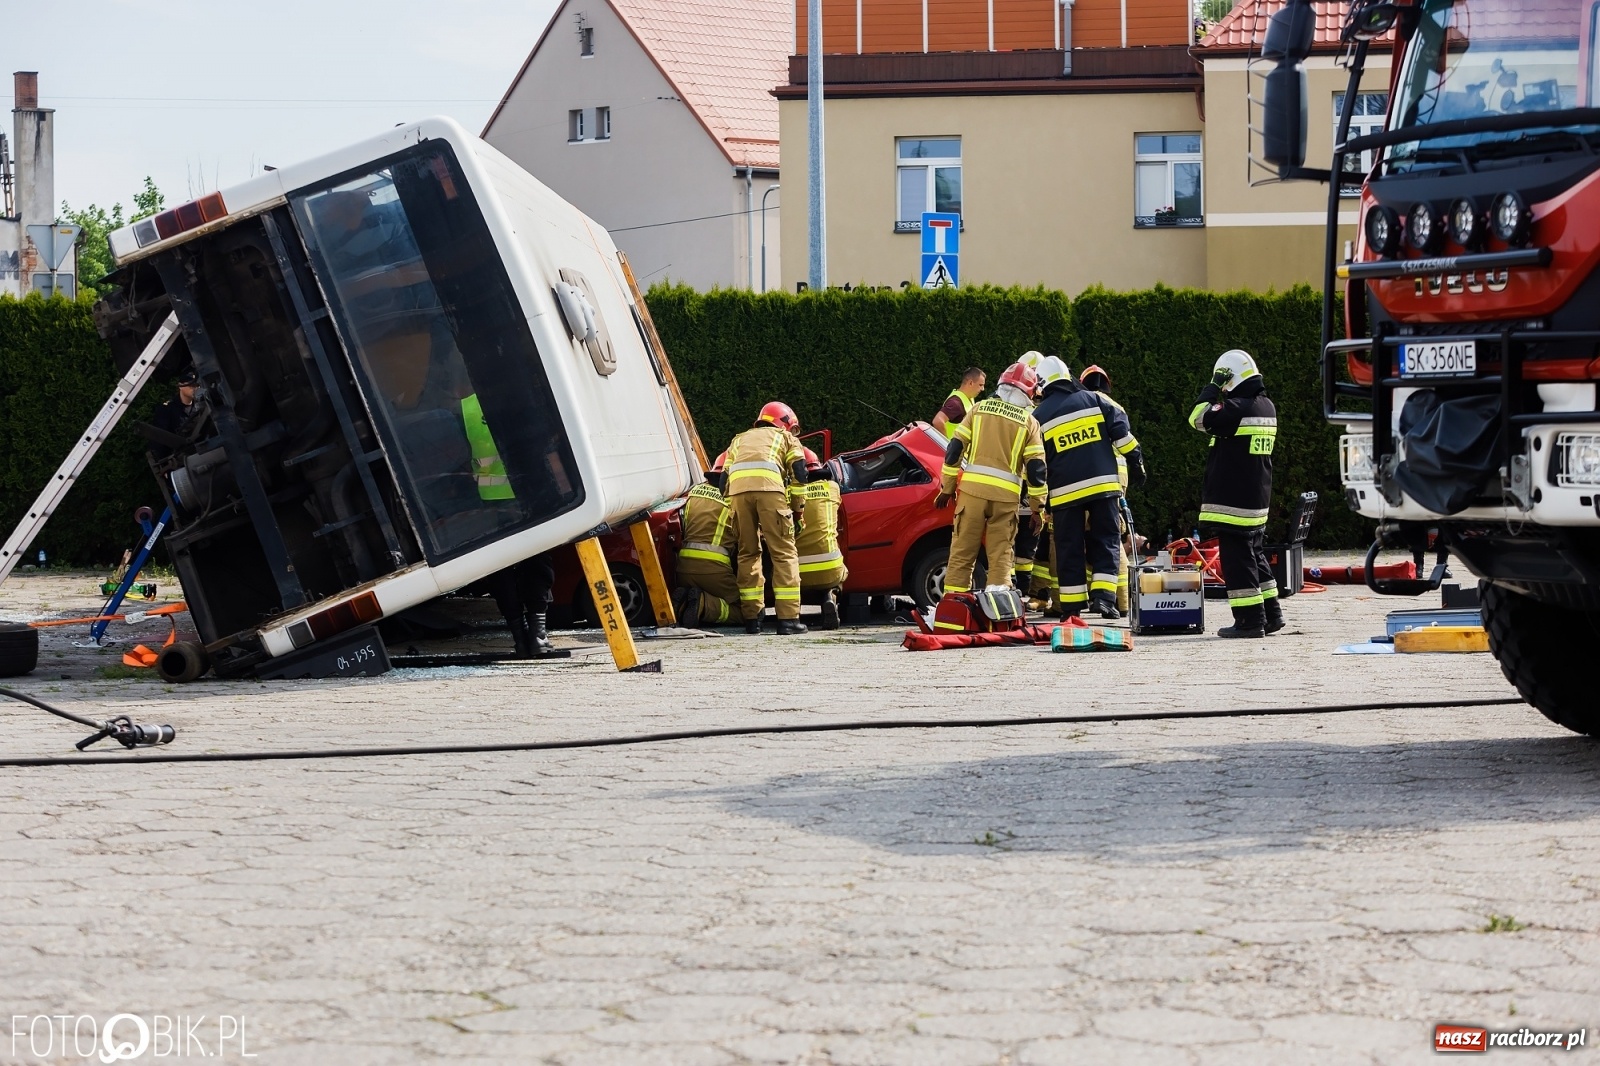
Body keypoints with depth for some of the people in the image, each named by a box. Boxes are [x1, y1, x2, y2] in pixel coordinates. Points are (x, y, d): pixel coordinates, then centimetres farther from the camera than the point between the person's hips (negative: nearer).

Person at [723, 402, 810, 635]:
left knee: (748, 553, 13)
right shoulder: (787, 439, 29)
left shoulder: (740, 439, 39)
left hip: (738, 488, 3)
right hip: (769, 486, -3)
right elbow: (798, 474, 16)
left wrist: (733, 510, 29)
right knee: (784, 553, 0)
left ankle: (752, 618, 11)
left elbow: (725, 476, 29)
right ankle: (788, 619, -7)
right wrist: (798, 510, 21)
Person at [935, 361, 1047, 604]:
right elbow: (1036, 467, 3)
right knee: (1001, 555, 6)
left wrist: (947, 487, 10)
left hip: (972, 488, 0)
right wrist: (1038, 506, 10)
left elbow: (955, 448, 5)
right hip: (1006, 495, 0)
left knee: (962, 550, 2)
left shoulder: (979, 409, 9)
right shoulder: (1029, 422, 7)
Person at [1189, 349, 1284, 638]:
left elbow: (1200, 418, -19)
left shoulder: (1237, 408, -18)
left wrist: (1213, 387, -7)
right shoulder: (1267, 408, 11)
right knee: (1254, 554, 17)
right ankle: (1270, 614, 20)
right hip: (1257, 499, 9)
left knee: (1237, 559, -5)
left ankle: (1249, 619, -5)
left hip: (1232, 501, -9)